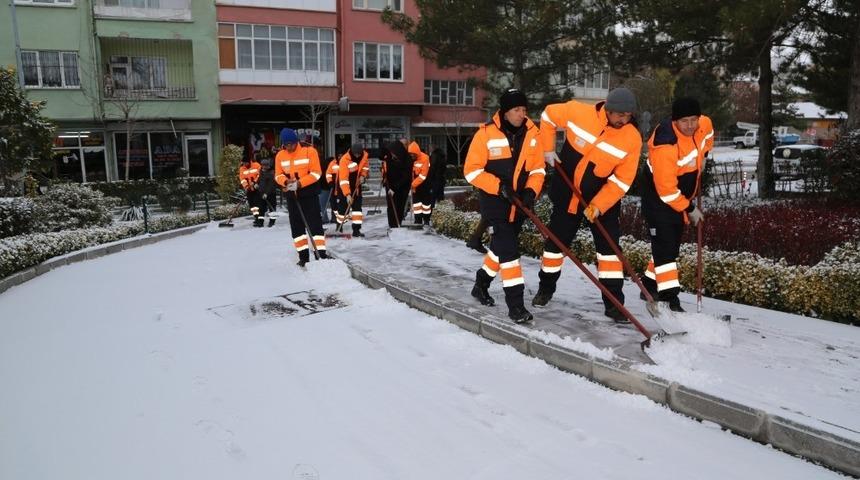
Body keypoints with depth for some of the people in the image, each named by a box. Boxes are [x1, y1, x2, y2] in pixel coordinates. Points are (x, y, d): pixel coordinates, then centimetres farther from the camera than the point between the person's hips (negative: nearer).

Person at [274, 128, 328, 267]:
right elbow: (278, 175, 6)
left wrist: (299, 183, -23)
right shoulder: (280, 155, 2)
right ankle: (304, 256, 15)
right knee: (296, 226, 7)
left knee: (315, 223, -5)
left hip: (309, 193, -4)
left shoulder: (309, 151, -12)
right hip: (291, 194, 5)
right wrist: (286, 181, -16)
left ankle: (321, 254, -3)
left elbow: (316, 173, -14)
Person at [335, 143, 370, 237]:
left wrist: (363, 175, -8)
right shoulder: (344, 160, -29)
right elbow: (343, 179, -34)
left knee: (357, 205, -3)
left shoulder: (364, 155, -11)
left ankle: (356, 229, -2)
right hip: (344, 185, -5)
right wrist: (347, 194, -40)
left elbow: (365, 166, 12)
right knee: (344, 206, -3)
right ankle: (339, 226, 22)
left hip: (356, 184, 5)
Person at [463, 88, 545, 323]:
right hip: (494, 201, -5)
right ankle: (515, 302, -7)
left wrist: (531, 191, -11)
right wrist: (499, 186, -20)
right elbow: (472, 170, -12)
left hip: (519, 203, 5)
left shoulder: (531, 132, -2)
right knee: (508, 248, -11)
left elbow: (538, 168, 5)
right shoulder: (486, 134, -15)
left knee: (501, 245, 17)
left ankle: (481, 284, 38)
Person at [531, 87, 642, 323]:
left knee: (609, 246, -7)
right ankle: (546, 288, 31)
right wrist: (547, 149, 0)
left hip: (603, 198, 0)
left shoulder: (632, 138, -17)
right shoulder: (578, 112, -18)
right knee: (556, 240, 10)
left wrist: (598, 206, -21)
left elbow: (622, 181, -14)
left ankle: (614, 303, 2)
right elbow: (549, 115, 2)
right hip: (567, 193, 1)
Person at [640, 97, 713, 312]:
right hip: (659, 197, -8)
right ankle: (670, 298, -14)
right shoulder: (665, 145, -32)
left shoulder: (704, 124, -10)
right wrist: (689, 209, -16)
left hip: (681, 196, 8)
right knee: (664, 246, -13)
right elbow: (666, 190, -27)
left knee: (672, 245, 15)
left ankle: (650, 286, 30)